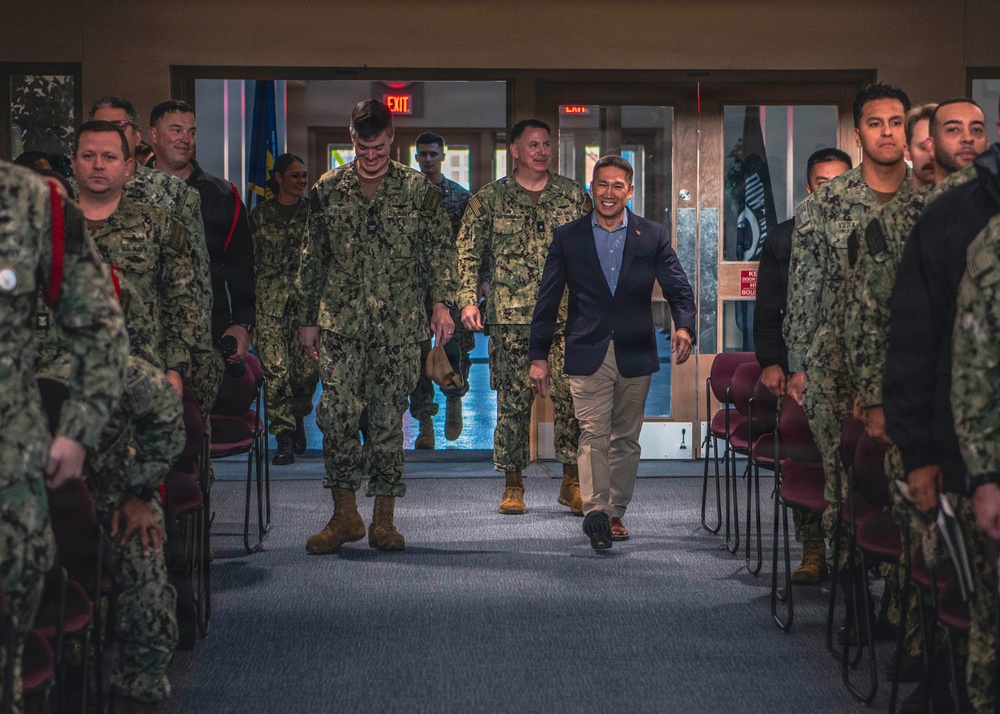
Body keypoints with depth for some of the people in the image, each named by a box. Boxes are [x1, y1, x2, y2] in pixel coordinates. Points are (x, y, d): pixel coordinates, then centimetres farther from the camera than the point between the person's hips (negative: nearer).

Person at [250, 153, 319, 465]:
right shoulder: (260, 214, 8)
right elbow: (251, 260, 10)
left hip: (307, 298, 0)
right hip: (270, 302, 0)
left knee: (306, 367, -3)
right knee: (275, 368, -9)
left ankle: (297, 418, 25)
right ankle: (284, 439, -6)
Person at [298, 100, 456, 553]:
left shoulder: (418, 189, 4)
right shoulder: (327, 189, 8)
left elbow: (439, 248, 5)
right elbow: (312, 259, 14)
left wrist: (441, 302, -7)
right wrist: (308, 318, 12)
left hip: (399, 324, -1)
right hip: (340, 322, 1)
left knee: (388, 420, 1)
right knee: (336, 414, -9)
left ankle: (383, 520, 10)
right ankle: (345, 515, 4)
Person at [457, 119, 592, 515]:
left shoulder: (573, 195, 11)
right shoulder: (489, 198, 7)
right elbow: (468, 252, 6)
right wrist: (468, 300, -5)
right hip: (510, 317, -1)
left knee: (572, 394, -7)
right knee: (513, 400, 1)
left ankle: (572, 481, 4)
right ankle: (512, 484, 13)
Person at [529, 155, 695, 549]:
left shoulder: (653, 236, 5)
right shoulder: (567, 237, 4)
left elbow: (679, 289, 2)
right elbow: (547, 300, 6)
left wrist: (684, 326, -19)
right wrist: (538, 357, 2)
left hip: (635, 354, 2)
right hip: (588, 354, -2)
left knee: (626, 439, 9)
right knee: (593, 434, -12)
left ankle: (615, 513, 21)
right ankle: (595, 513, -20)